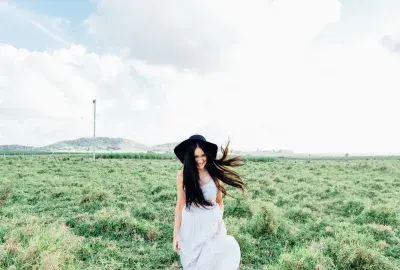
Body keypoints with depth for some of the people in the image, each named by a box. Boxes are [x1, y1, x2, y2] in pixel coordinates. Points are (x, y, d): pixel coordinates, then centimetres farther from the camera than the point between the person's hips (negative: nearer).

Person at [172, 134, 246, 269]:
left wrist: (220, 221, -10)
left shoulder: (215, 173, -7)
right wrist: (176, 234, -3)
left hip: (212, 224, 0)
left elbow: (220, 202, 5)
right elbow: (180, 205, -4)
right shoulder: (182, 175, -10)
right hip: (190, 226, 0)